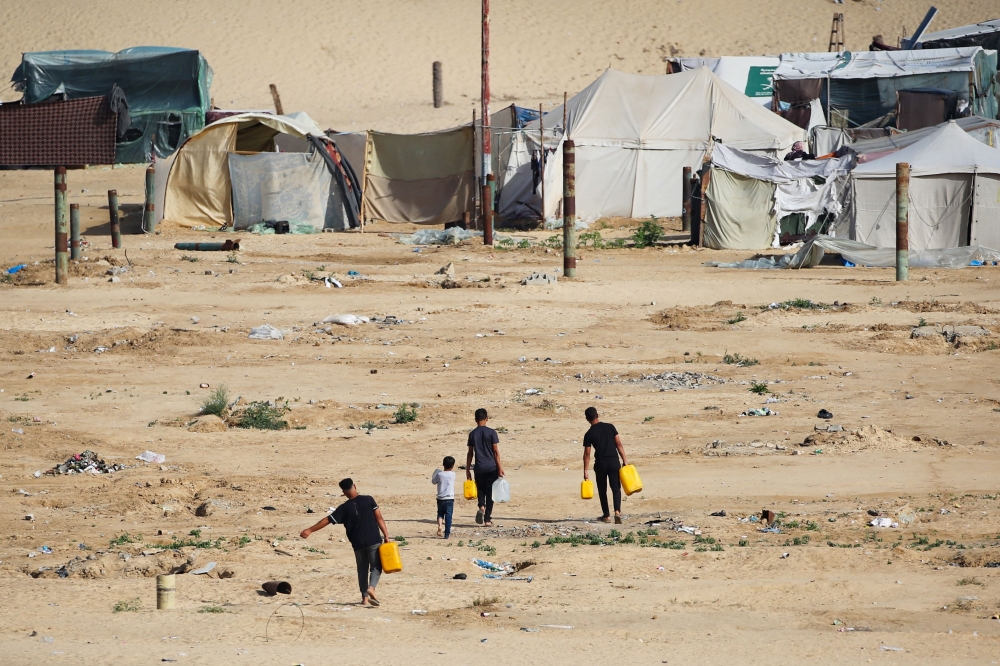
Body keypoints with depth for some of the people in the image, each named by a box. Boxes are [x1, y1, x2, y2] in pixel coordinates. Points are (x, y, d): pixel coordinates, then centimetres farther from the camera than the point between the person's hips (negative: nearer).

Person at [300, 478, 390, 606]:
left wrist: (310, 531, 3)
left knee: (362, 570, 15)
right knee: (376, 567, 5)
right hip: (373, 541, -1)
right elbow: (379, 518, -6)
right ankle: (371, 587, -23)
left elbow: (328, 520, -2)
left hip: (358, 544, 1)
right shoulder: (368, 500, -3)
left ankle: (365, 598, 9)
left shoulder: (344, 508, -2)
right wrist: (386, 536, -2)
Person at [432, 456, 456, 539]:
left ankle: (439, 526, -9)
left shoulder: (439, 474, -5)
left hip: (440, 499, 1)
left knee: (440, 514, 17)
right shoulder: (453, 475, -6)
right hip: (450, 499, -1)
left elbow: (433, 481, 9)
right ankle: (447, 534, 2)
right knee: (448, 516, 3)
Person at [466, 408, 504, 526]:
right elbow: (496, 451, -7)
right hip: (491, 467, -2)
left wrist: (468, 470, 11)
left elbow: (470, 454, 4)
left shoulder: (472, 434, 1)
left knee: (481, 490, 18)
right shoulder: (491, 432, -5)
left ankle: (481, 507, -11)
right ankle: (487, 519, 4)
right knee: (490, 493, 5)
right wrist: (499, 467, -2)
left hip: (479, 468, 2)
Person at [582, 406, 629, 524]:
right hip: (614, 462, 1)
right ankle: (617, 511, -18)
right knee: (616, 488, 3)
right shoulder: (610, 427, 0)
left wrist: (585, 471, 1)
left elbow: (587, 454, -4)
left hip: (600, 464, -1)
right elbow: (619, 444, -2)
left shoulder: (589, 434, -4)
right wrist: (624, 460, 3)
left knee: (602, 490, 15)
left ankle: (606, 516, 20)